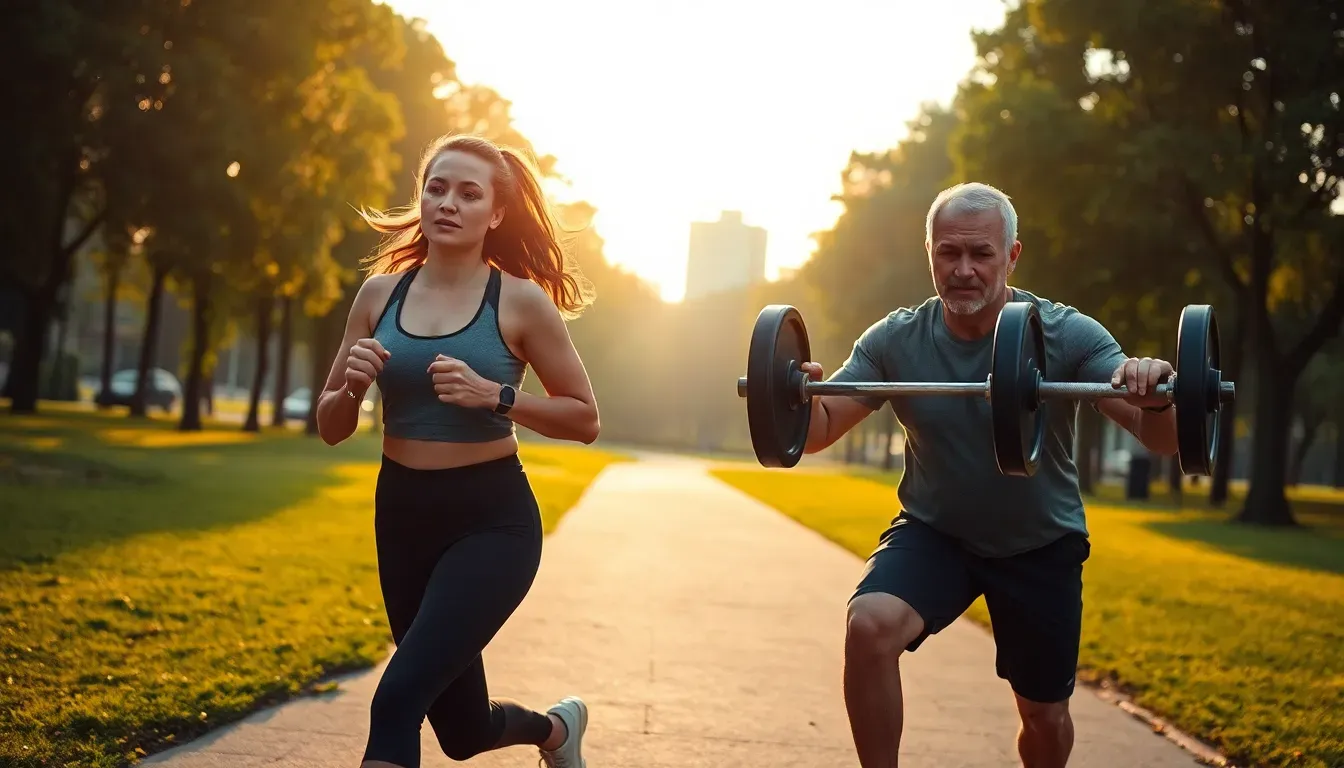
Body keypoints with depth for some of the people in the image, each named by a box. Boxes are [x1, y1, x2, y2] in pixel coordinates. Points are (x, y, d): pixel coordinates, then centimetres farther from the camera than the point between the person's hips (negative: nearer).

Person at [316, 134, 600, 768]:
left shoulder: (520, 301, -9)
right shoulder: (380, 294, 1)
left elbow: (584, 418, -5)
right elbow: (331, 428, 7)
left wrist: (495, 395, -20)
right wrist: (353, 385, -16)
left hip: (493, 519, -5)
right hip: (402, 514, 5)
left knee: (399, 697, -22)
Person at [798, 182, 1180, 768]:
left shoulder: (1068, 336, -20)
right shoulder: (896, 341, -14)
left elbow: (1161, 440, -25)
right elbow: (818, 432, -12)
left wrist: (1154, 399, -49)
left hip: (1041, 545, 0)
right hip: (935, 532, 0)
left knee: (1044, 714, 10)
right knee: (869, 625, -29)